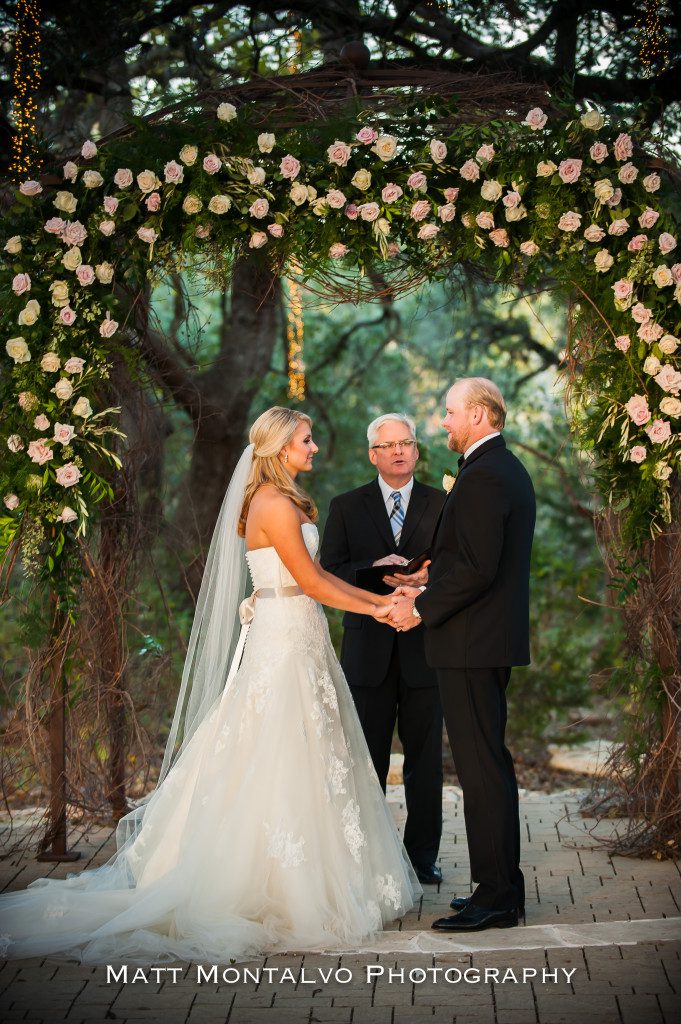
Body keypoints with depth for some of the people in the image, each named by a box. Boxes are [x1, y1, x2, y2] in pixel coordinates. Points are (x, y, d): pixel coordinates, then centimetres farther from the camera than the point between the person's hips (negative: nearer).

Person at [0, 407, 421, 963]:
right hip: (283, 641, -10)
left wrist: (378, 597, 10)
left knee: (307, 762, 12)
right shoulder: (274, 504, -15)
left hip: (298, 639, 10)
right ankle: (281, 890, 1)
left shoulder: (286, 501, 16)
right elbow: (312, 582, -15)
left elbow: (316, 575, 16)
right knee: (281, 763, -5)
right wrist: (375, 609, -6)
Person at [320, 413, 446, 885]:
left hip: (424, 648, 0)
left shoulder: (443, 505, 7)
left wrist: (428, 576, -18)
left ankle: (423, 854, 14)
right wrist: (374, 570, -16)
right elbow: (329, 572, 1)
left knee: (425, 757, 4)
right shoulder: (346, 507, 8)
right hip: (368, 648, 0)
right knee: (368, 758, 4)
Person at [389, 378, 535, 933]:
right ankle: (504, 886, 24)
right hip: (495, 640, 11)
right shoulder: (510, 470, 16)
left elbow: (478, 569, -24)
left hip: (471, 643, -11)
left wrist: (422, 610, -13)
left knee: (482, 768, -6)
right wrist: (428, 592, 13)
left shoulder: (482, 477, -17)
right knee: (492, 765, 16)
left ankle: (495, 897, -1)